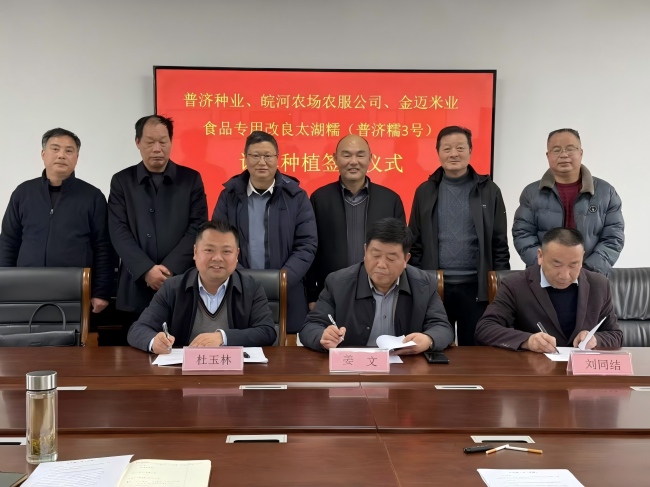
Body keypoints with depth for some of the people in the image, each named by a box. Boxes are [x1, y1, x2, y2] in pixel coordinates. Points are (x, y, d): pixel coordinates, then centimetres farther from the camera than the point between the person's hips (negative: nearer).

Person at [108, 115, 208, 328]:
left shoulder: (191, 179, 7)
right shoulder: (121, 181, 8)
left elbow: (197, 228, -2)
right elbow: (119, 231, -1)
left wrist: (170, 268, -12)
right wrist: (146, 269, -13)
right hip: (136, 288, 1)